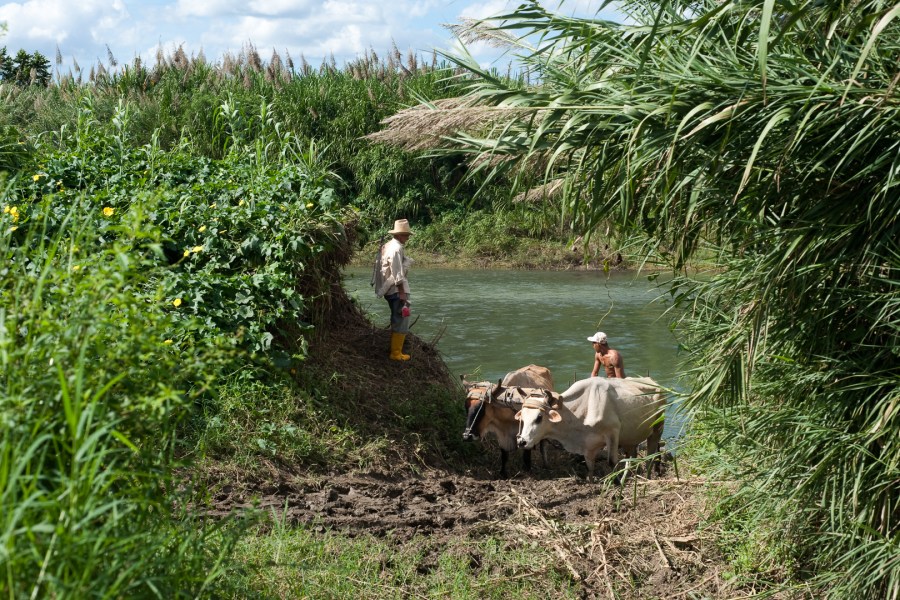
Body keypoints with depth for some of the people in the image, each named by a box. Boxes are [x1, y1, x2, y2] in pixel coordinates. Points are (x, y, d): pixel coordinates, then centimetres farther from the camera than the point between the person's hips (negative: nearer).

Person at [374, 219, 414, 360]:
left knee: (397, 320, 23)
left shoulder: (387, 246, 12)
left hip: (389, 290, 10)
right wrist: (402, 293, -20)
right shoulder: (396, 248, -18)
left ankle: (395, 350, 35)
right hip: (397, 289, -10)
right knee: (401, 321, -5)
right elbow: (397, 273, -21)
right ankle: (396, 353, -3)